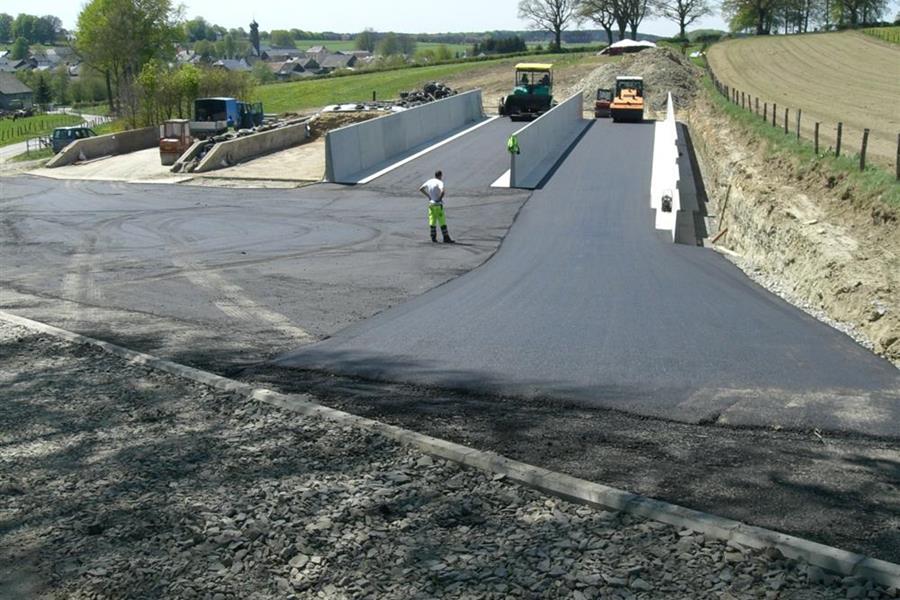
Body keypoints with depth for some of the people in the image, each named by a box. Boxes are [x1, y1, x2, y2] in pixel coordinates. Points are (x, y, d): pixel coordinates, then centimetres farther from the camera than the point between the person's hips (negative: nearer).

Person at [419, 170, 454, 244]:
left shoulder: (429, 182, 8)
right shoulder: (440, 182, -12)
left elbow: (421, 189, 13)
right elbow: (442, 191, -29)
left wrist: (428, 196, 11)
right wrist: (440, 199, -12)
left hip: (431, 204, 6)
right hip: (438, 204, -6)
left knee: (432, 221, 10)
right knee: (442, 222, -4)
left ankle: (433, 237, 12)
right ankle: (446, 238, -4)